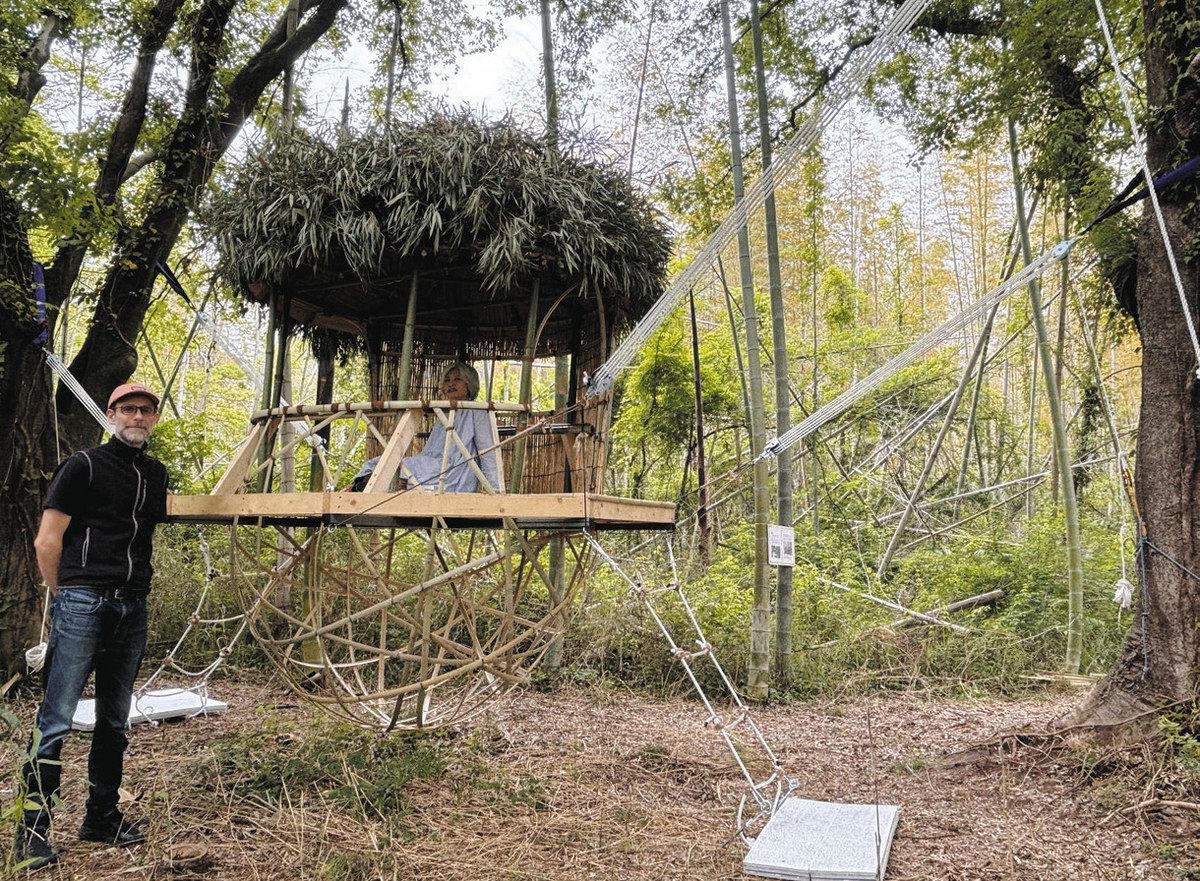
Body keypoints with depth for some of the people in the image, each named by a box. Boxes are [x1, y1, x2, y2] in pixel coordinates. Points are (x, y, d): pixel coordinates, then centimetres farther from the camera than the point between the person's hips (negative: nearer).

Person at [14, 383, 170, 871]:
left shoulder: (155, 474, 14)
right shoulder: (84, 466, -3)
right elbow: (46, 541, -4)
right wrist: (66, 594, 1)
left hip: (132, 609, 6)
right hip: (83, 605, -6)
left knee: (115, 721, 13)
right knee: (56, 718, -4)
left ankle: (102, 816, 24)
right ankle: (33, 828, 4)